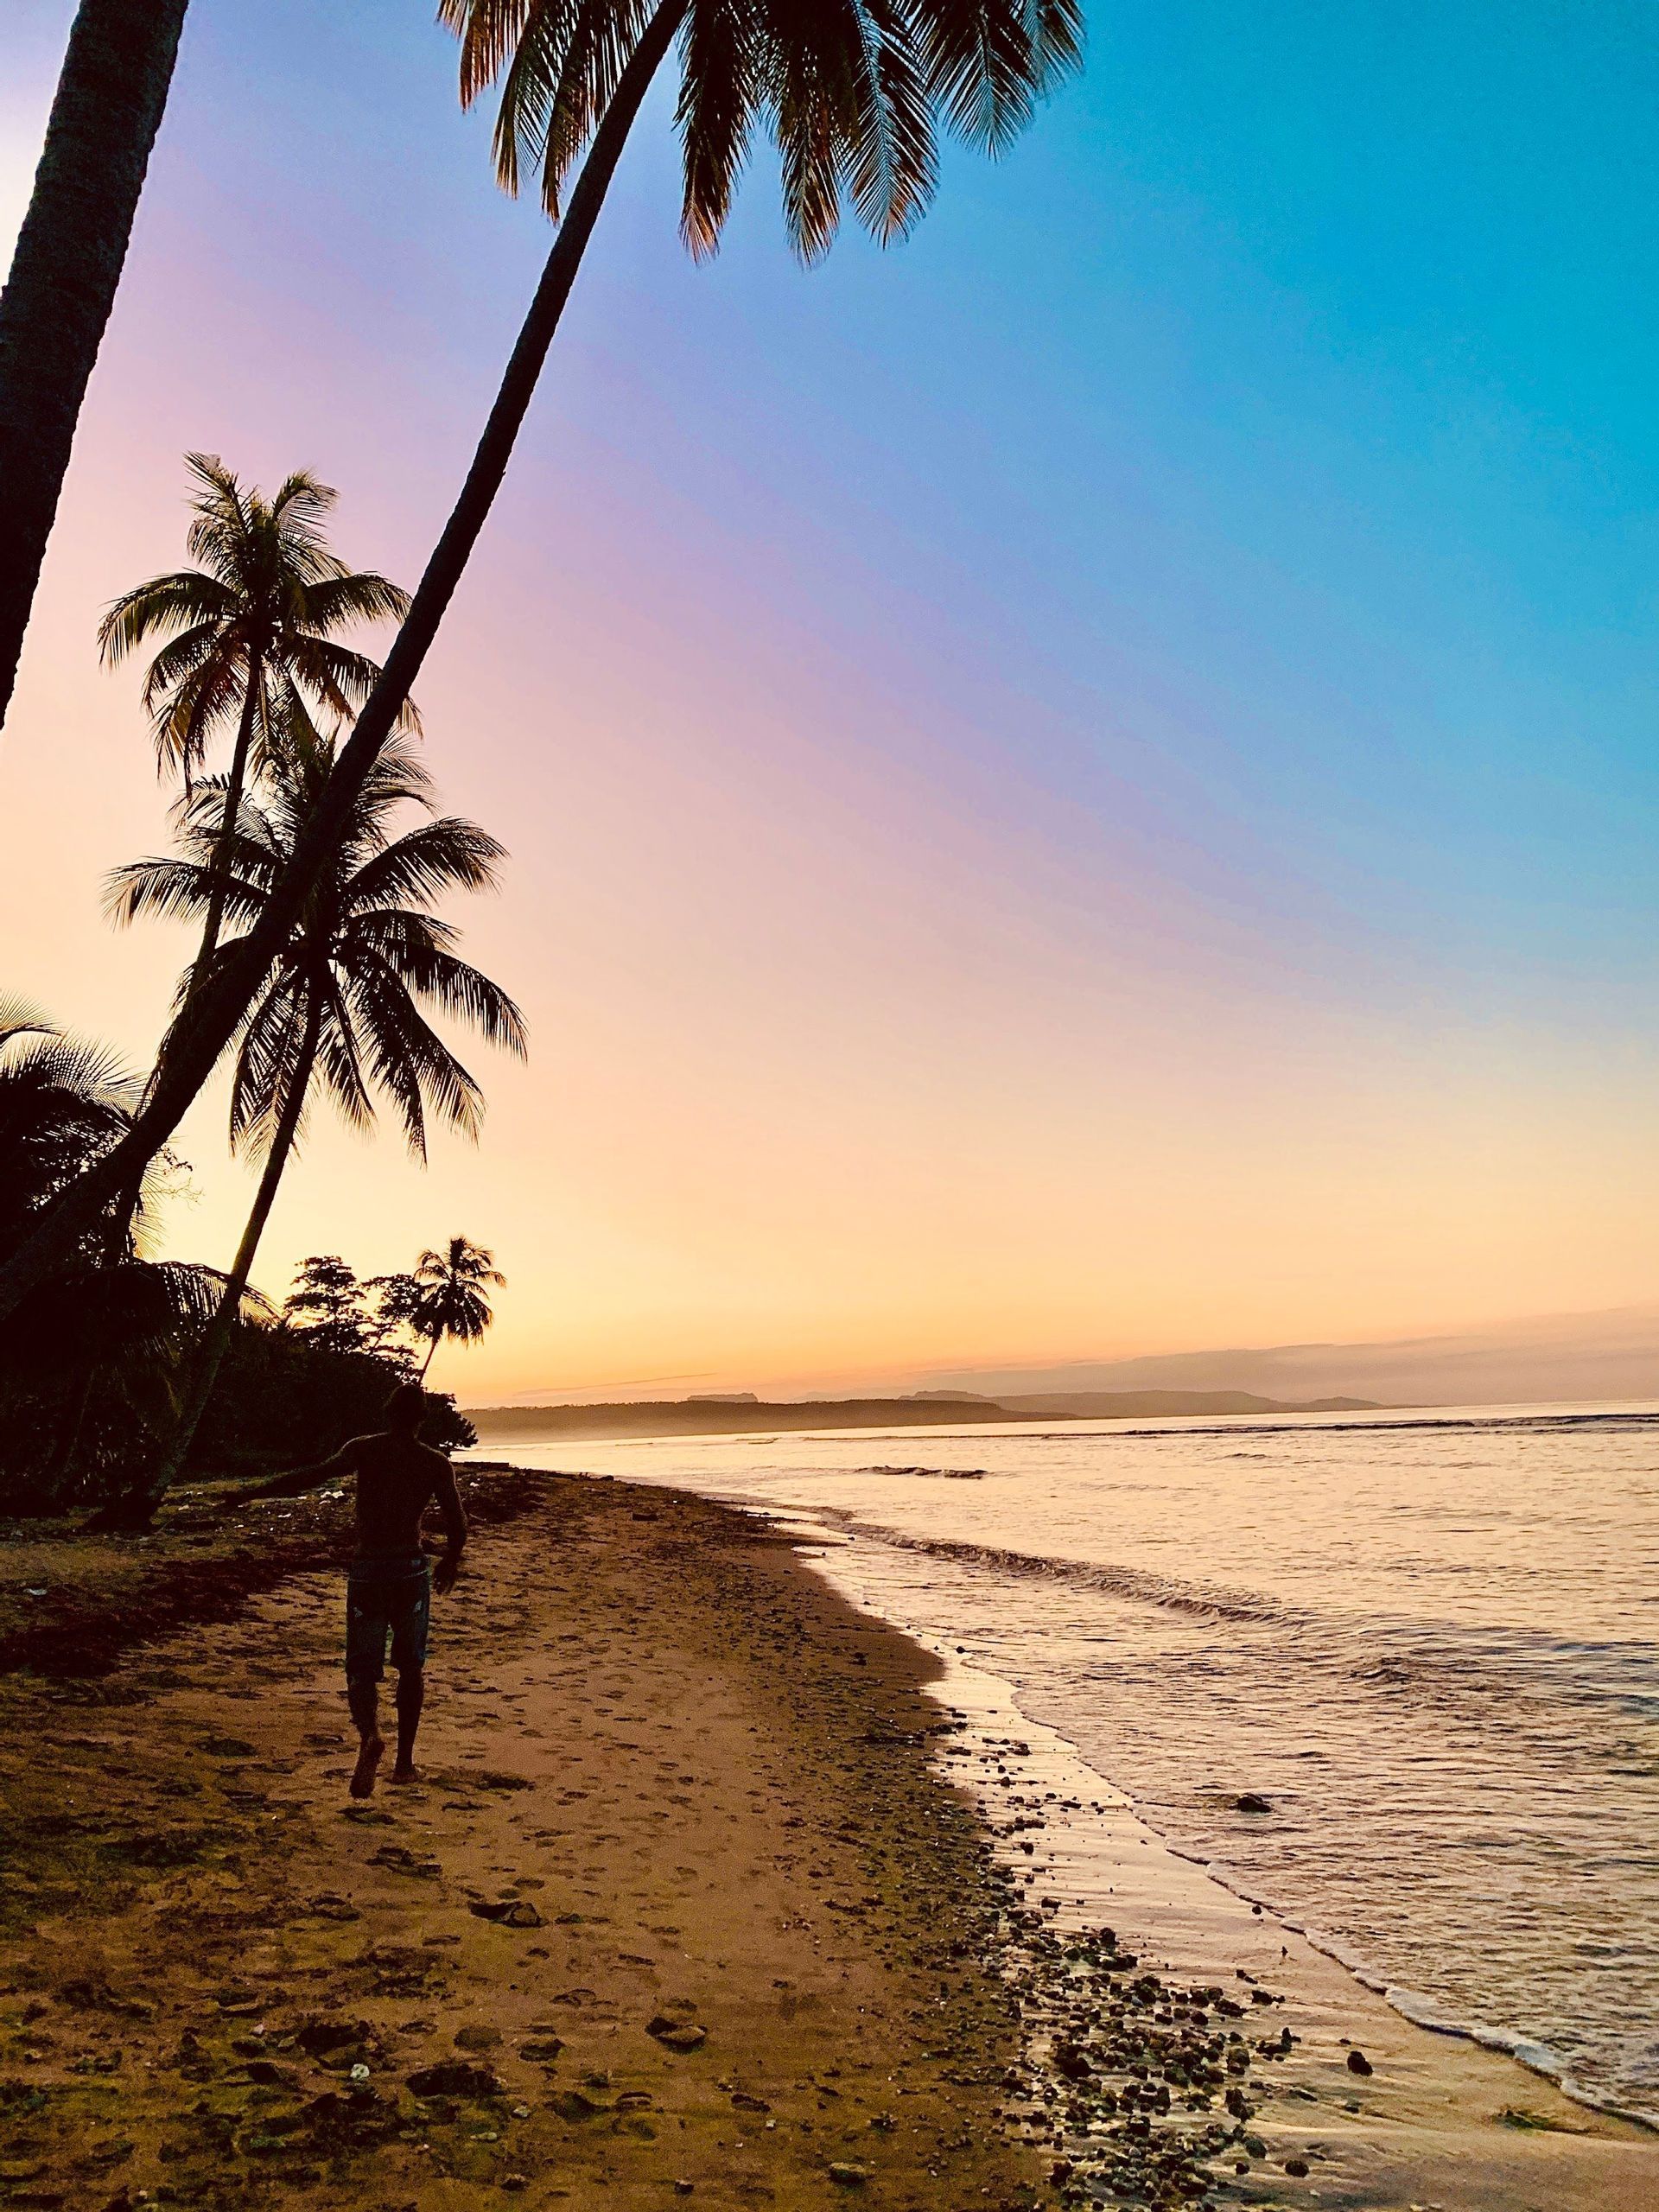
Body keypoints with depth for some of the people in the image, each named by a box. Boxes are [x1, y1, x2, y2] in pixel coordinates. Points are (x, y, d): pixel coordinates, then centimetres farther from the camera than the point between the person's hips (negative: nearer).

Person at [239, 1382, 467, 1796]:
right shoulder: (436, 1463, 1)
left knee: (362, 1671, 5)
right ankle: (404, 1759, 23)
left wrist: (253, 1492, -9)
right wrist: (450, 1561, 17)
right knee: (410, 1668, 19)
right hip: (411, 1570, 1)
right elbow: (457, 1525, -2)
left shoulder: (363, 1450, -2)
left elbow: (311, 1477, -15)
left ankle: (369, 1735, -24)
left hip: (366, 1572, -1)